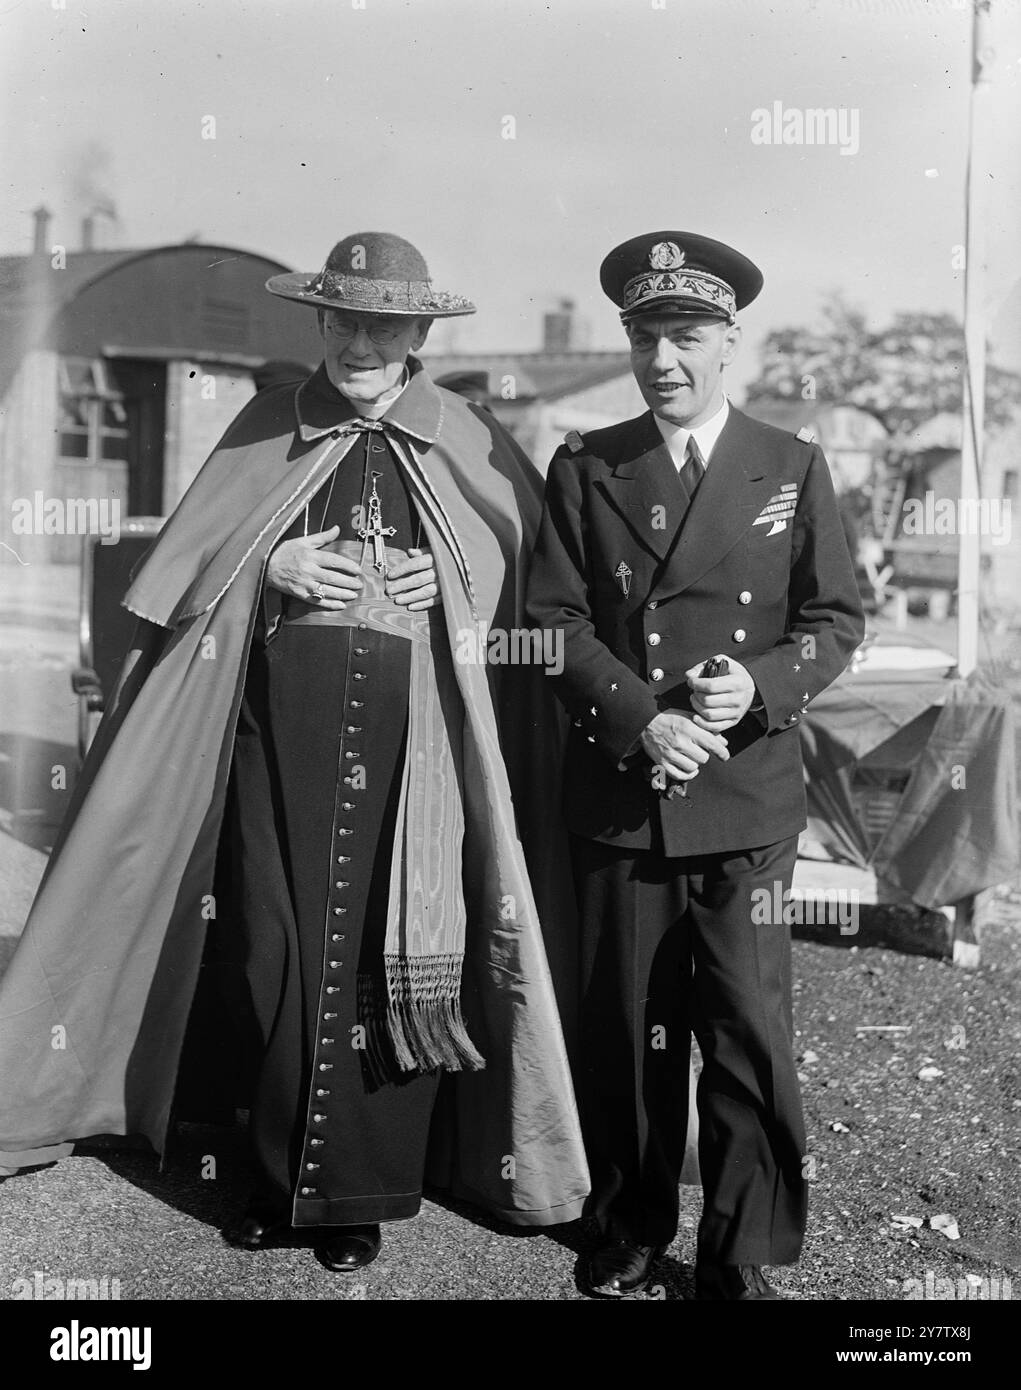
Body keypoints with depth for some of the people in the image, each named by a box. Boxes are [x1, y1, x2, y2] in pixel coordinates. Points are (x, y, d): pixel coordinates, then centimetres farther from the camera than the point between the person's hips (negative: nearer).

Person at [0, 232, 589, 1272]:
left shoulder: (470, 446, 6)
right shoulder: (267, 430, 10)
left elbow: (533, 572, 10)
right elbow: (189, 567, 13)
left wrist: (450, 581, -7)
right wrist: (272, 570, -6)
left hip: (412, 728, -1)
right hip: (281, 715, 2)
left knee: (395, 949, 0)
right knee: (273, 941, 3)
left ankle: (366, 1188, 15)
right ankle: (282, 1175, 20)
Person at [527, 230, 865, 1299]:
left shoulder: (792, 469, 7)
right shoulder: (584, 469, 7)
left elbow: (835, 619, 6)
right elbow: (554, 618, 1)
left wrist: (760, 684, -13)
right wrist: (642, 718, -13)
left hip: (747, 801, -1)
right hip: (617, 796, 1)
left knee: (750, 1033, 0)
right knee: (626, 1027, 10)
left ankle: (742, 1255, 17)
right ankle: (630, 1229, 29)